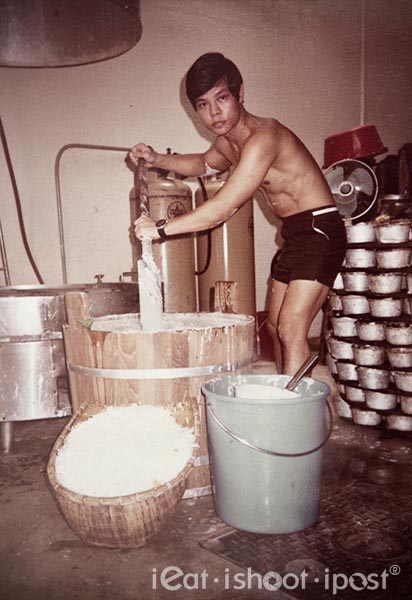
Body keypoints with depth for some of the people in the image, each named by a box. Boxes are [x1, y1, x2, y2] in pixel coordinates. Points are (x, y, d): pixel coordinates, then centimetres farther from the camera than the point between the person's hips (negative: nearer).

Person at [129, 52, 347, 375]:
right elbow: (205, 164, 30)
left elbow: (221, 210, -28)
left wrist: (160, 227, -19)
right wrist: (156, 159, 13)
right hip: (293, 235, 10)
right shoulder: (228, 143, 6)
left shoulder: (262, 137, -24)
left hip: (319, 231, -9)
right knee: (275, 326, 14)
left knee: (291, 330, -16)